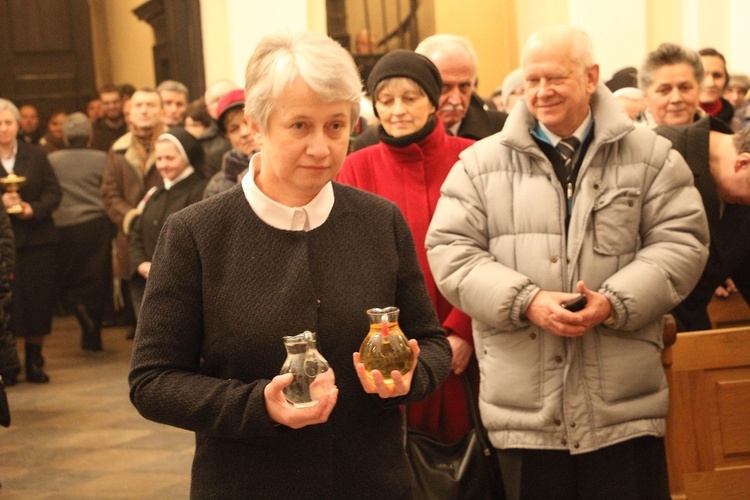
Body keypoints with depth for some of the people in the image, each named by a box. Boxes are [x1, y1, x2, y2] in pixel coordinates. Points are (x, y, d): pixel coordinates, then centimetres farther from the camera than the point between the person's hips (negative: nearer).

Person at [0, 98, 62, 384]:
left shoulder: (36, 156, 9)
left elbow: (54, 192, 4)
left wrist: (33, 208, -12)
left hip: (37, 239, 2)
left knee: (39, 301, 4)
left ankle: (34, 362, 16)